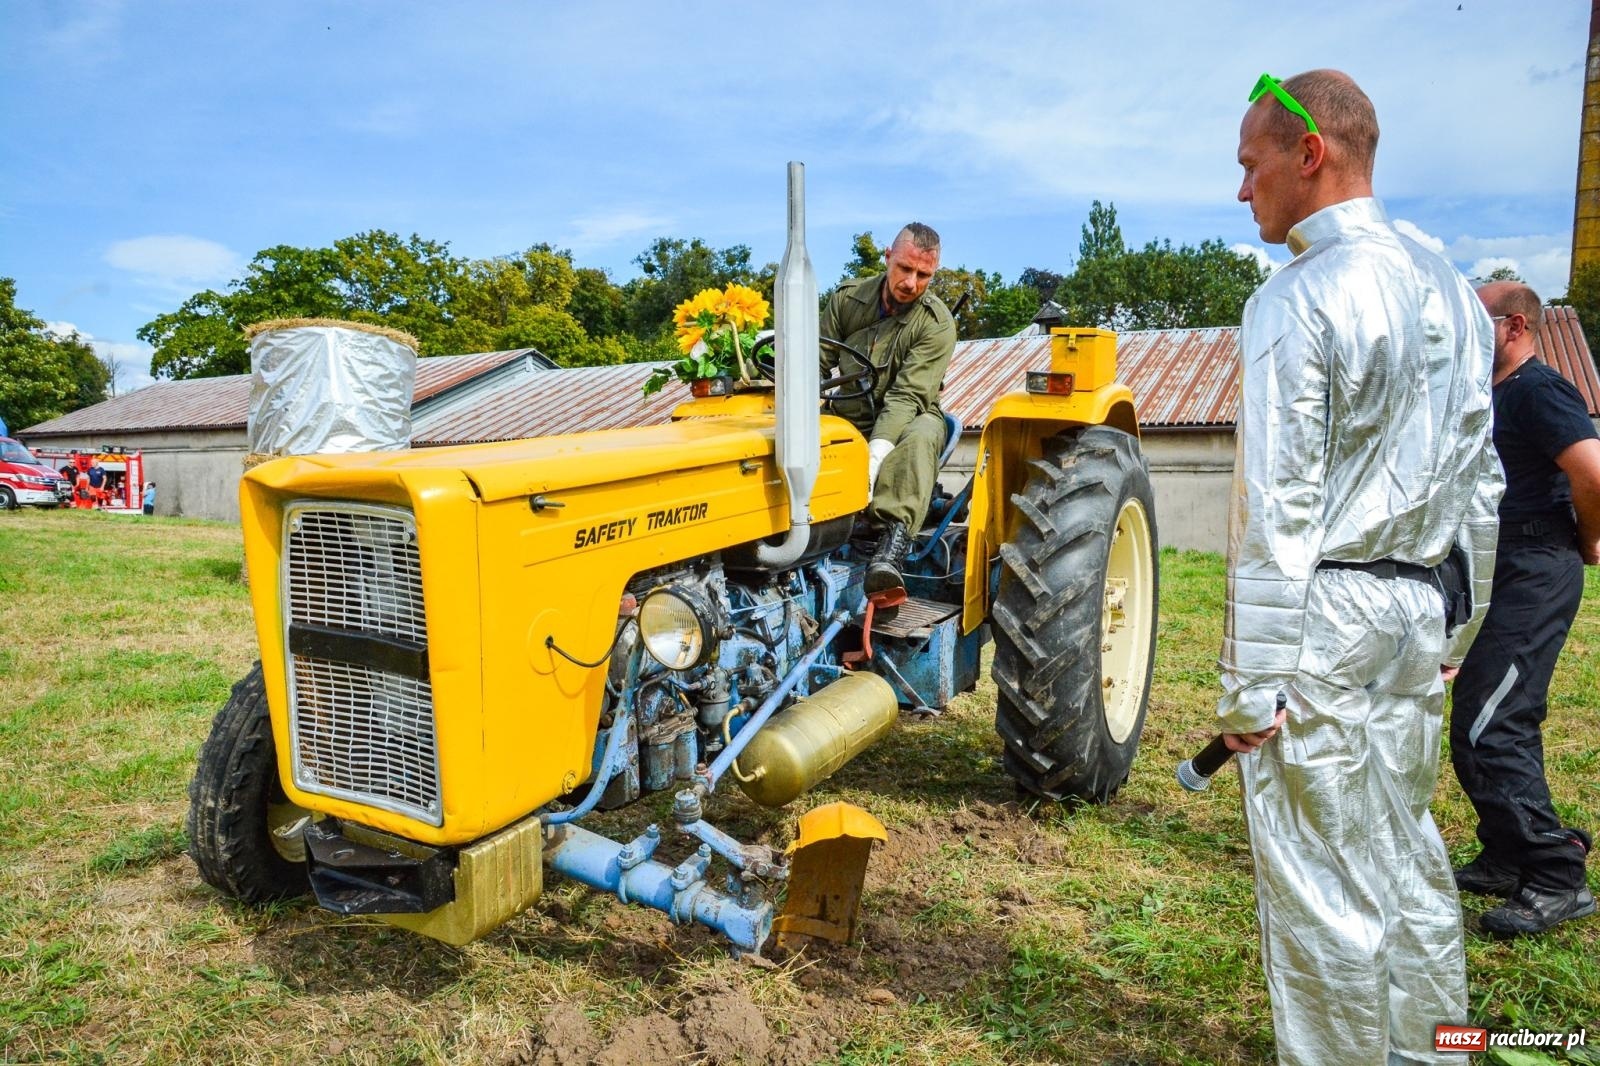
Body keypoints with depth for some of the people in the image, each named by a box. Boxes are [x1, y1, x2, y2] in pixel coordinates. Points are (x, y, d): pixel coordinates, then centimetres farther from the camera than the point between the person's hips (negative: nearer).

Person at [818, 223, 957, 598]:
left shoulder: (937, 323, -12)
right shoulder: (847, 298, 0)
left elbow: (907, 396, -21)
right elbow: (818, 364, 0)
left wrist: (874, 457, -35)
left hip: (907, 420, -3)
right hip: (848, 421, 3)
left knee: (922, 434, -38)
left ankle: (894, 542, -51)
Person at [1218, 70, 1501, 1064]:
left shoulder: (1299, 299, -14)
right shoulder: (1450, 291, 12)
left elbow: (1279, 513, -19)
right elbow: (1480, 480, 15)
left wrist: (1251, 683, -16)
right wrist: (1459, 621, 22)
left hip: (1326, 623, -9)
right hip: (1419, 612, 9)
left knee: (1324, 884, 3)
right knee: (1405, 853, 21)